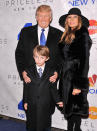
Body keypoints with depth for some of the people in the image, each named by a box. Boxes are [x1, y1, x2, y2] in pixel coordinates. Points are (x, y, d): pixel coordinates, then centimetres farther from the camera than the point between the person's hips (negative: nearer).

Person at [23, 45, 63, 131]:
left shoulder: (51, 72, -2)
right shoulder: (29, 71, 0)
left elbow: (53, 88, 0)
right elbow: (26, 88, 3)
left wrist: (57, 100, -7)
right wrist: (25, 101, 1)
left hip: (46, 106, -1)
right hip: (32, 105, 1)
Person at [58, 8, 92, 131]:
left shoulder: (83, 35, -12)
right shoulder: (67, 36, 11)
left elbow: (84, 61, -17)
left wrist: (79, 85, -21)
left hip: (76, 78, -7)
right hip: (66, 77, 7)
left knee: (75, 109, 2)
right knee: (68, 108, 16)